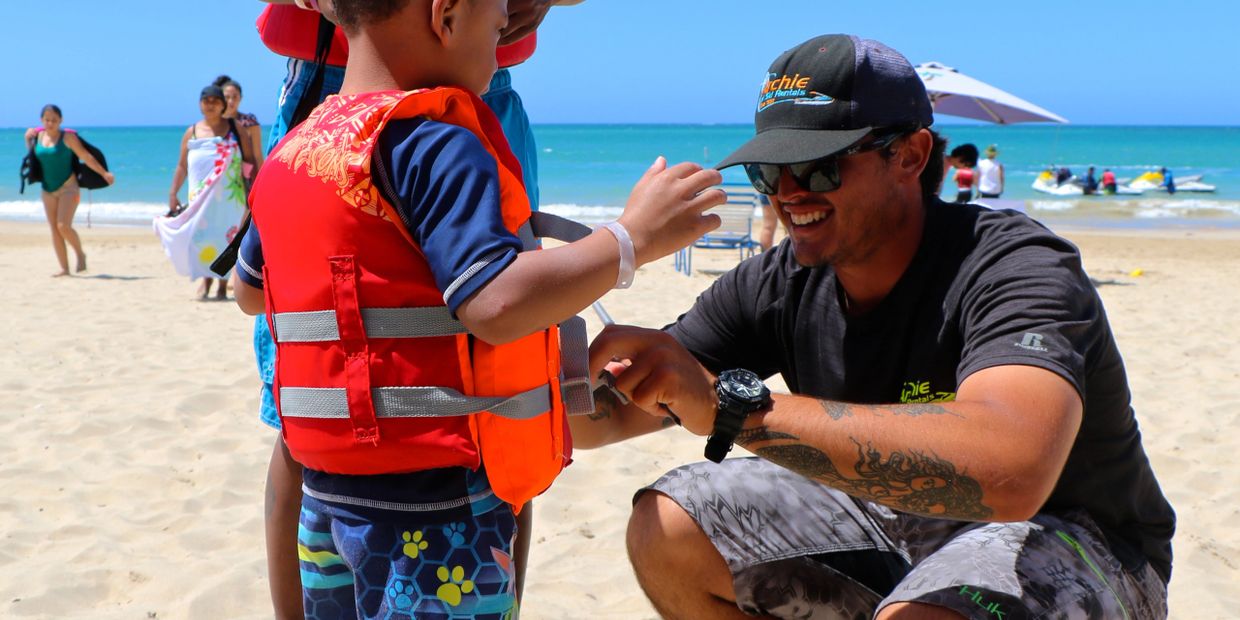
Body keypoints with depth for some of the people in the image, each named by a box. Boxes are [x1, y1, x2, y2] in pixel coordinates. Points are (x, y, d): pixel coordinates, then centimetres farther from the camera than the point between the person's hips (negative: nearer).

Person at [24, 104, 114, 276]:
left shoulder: (68, 137, -9)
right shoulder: (38, 136, 4)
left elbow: (86, 157, -10)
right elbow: (32, 155, 24)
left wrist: (104, 173, -12)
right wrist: (28, 140, 12)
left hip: (68, 188, -5)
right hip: (48, 191, 5)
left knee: (63, 226, -17)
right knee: (54, 230, 3)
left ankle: (80, 254, 8)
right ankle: (64, 268, 9)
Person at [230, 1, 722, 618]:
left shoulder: (293, 151, 10)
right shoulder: (435, 144, -16)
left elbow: (249, 290, 22)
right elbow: (496, 303, -27)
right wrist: (631, 238, -18)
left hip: (329, 484, 8)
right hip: (430, 496, -8)